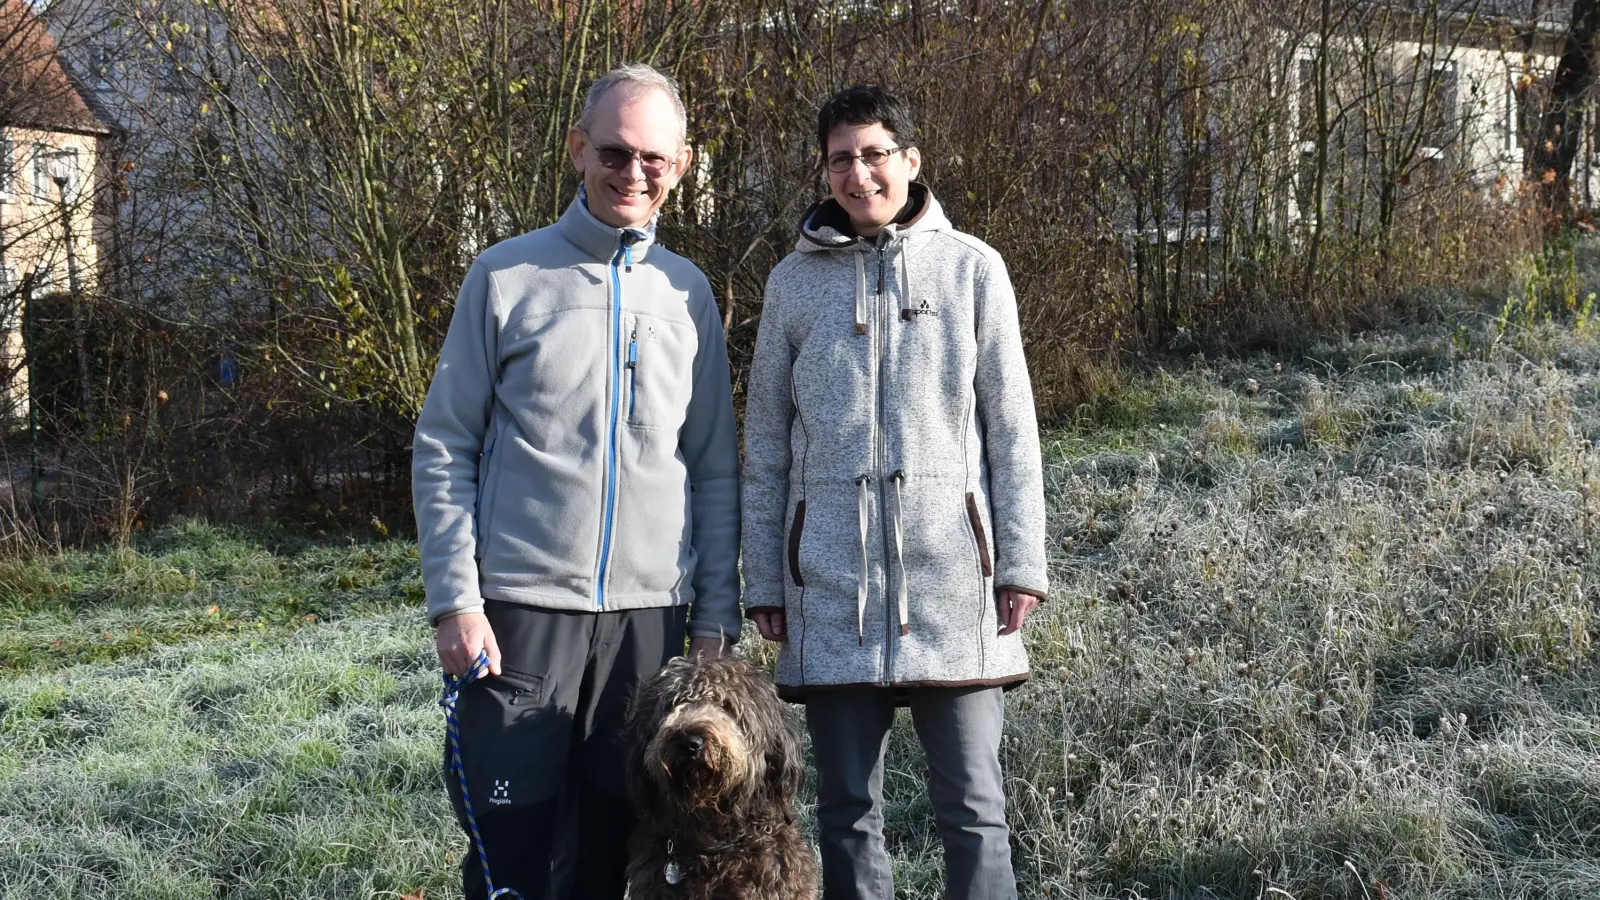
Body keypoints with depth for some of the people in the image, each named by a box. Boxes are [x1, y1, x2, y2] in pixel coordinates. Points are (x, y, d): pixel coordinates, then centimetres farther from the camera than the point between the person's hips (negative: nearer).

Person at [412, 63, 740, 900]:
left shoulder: (687, 292, 10)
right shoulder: (507, 276, 1)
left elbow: (714, 470, 11)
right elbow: (443, 448, 0)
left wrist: (715, 612, 5)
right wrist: (453, 599, -8)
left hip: (651, 612, 3)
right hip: (522, 609, -3)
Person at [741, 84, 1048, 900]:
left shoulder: (971, 268, 6)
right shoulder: (796, 280, 9)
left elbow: (1011, 428, 5)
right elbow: (765, 444, 11)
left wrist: (1022, 560, -2)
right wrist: (763, 581, 6)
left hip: (951, 574, -1)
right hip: (832, 585, 2)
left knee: (973, 806, 0)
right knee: (848, 808, 6)